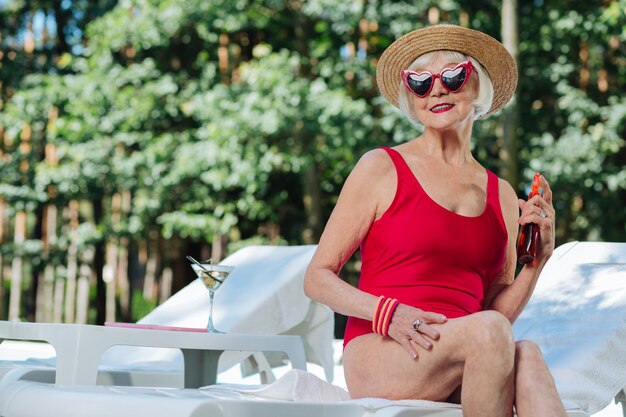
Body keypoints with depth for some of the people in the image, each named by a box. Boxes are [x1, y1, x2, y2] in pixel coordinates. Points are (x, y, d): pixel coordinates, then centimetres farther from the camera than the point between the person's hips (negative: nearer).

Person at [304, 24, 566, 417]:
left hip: (463, 362, 3)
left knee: (525, 355, -32)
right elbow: (318, 278, 2)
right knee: (489, 330, -33)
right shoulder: (382, 168, 5)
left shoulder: (502, 196, 16)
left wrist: (539, 257, 3)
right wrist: (386, 312, -15)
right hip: (378, 354, -3)